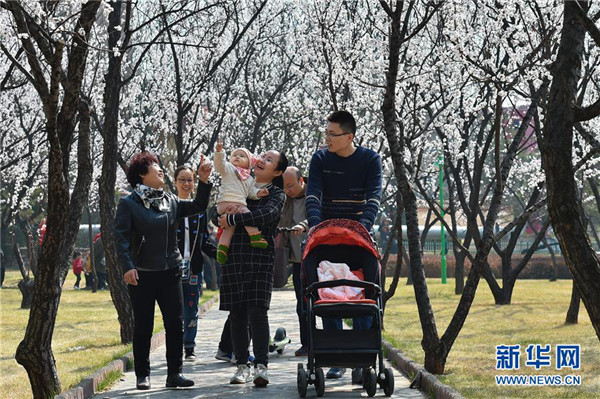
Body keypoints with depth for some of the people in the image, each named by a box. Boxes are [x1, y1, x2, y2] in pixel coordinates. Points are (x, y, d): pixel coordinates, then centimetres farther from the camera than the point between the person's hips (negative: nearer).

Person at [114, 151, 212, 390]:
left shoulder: (170, 201, 11)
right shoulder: (128, 204, -5)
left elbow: (197, 207, 19)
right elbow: (121, 237, -11)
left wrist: (203, 182, 6)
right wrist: (127, 267, -22)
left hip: (170, 273, 5)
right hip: (142, 274, -4)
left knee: (175, 324, 3)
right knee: (143, 327, 3)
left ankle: (174, 373, 10)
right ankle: (142, 375, 13)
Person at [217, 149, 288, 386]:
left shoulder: (277, 195, 5)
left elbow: (266, 215, -16)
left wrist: (232, 219, -16)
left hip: (260, 258, -3)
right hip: (233, 257, 3)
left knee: (257, 311, -11)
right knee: (237, 313, 3)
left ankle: (261, 366, -11)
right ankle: (242, 365, 10)